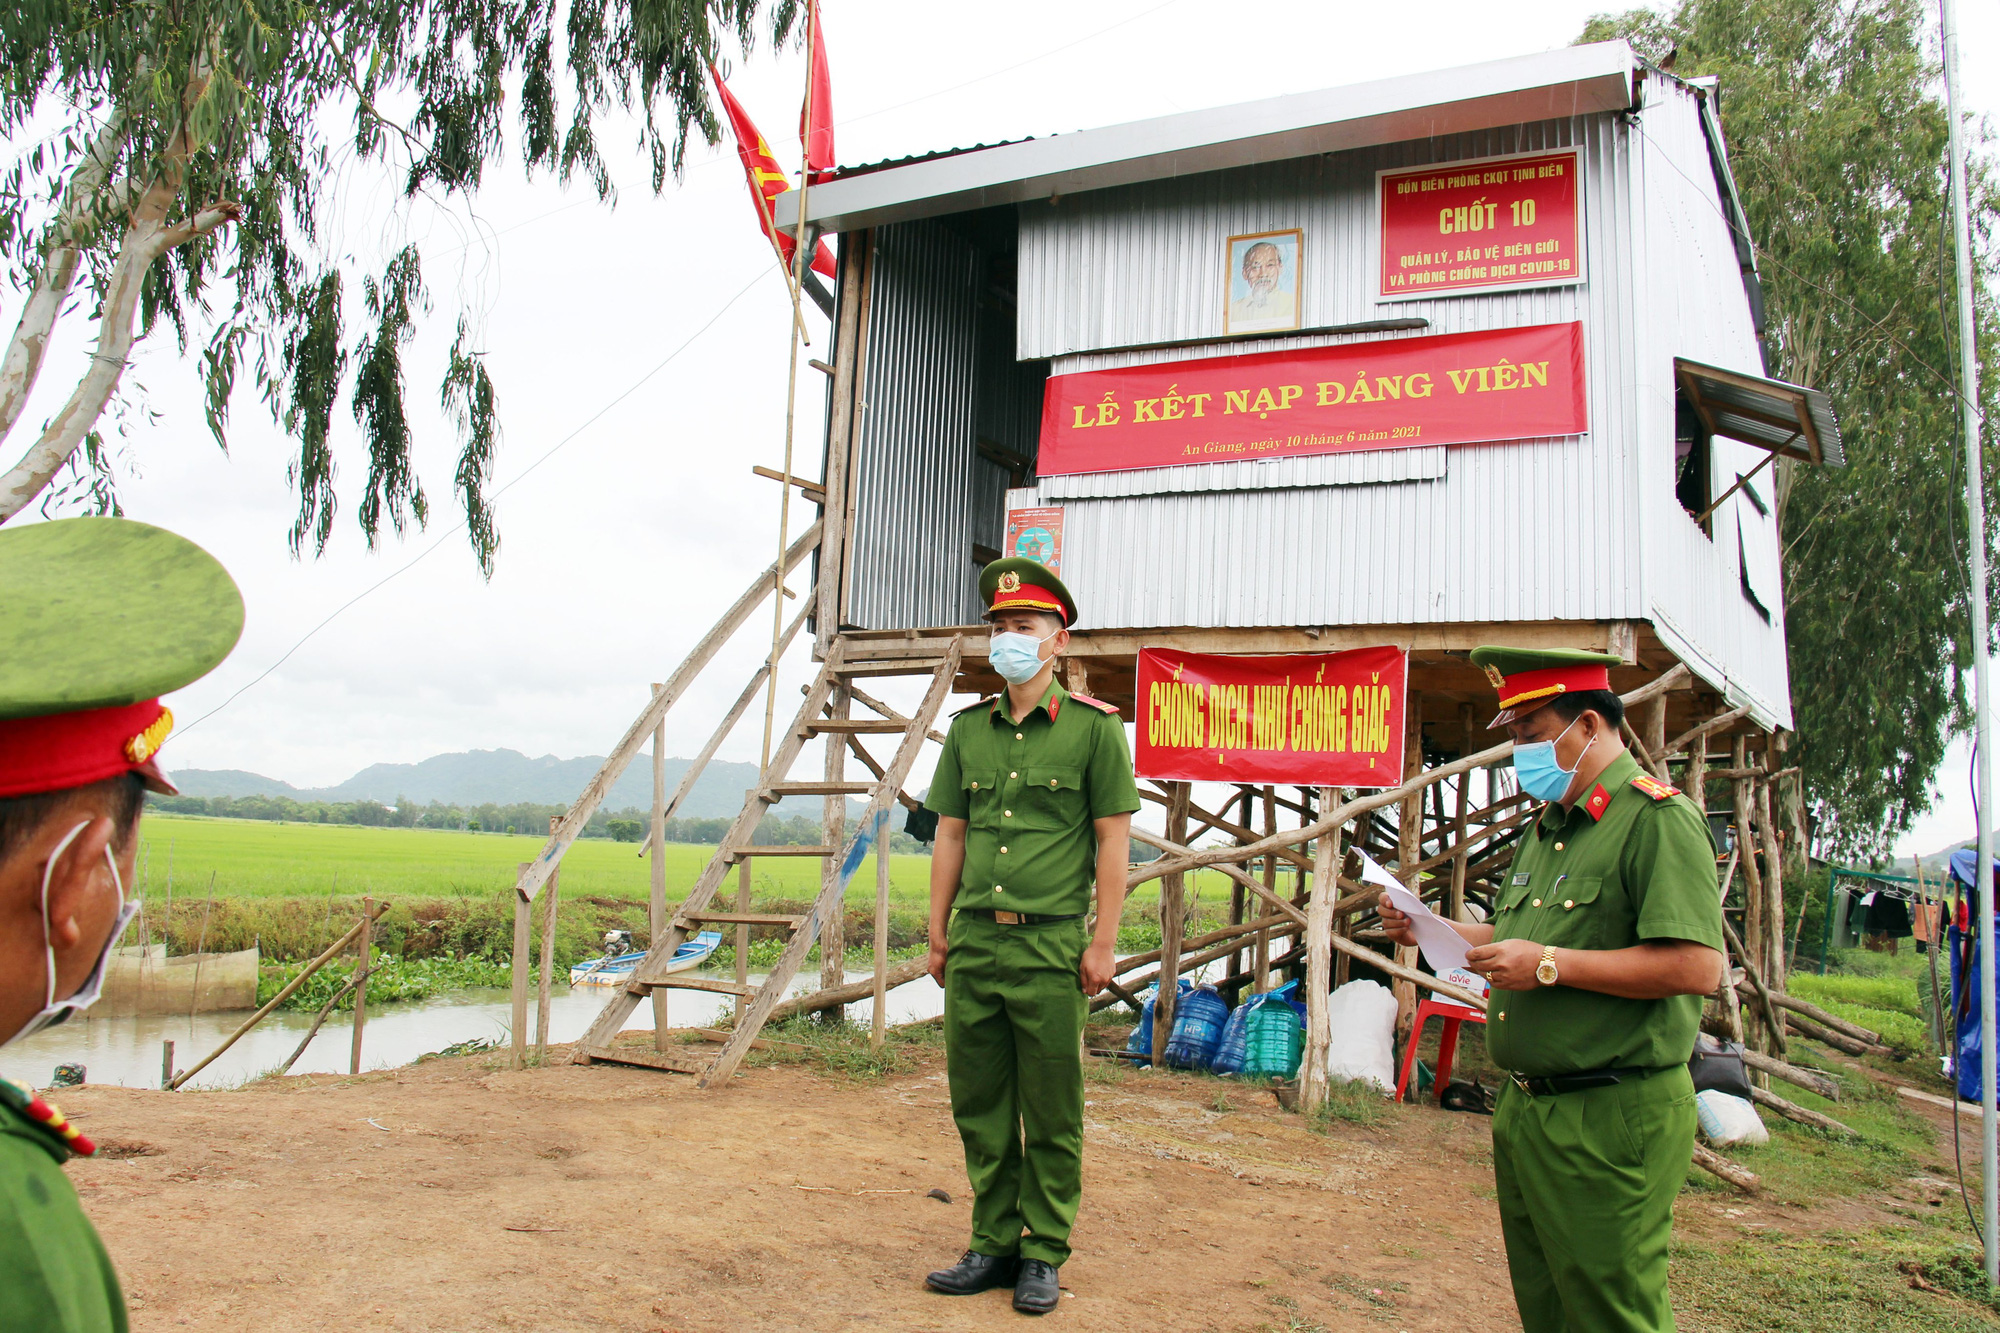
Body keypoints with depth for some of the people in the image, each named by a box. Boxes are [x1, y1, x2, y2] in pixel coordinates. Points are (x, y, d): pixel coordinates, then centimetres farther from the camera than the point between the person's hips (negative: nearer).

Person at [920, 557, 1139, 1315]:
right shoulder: (968, 730, 10)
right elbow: (951, 835, 14)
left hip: (1050, 947, -4)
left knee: (1051, 1114, 5)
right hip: (975, 942, 5)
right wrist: (938, 931, 11)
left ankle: (1044, 1256, 20)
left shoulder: (1095, 727, -3)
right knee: (979, 1104, 11)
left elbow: (1113, 841, -4)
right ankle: (994, 1245, 25)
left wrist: (1103, 942, -8)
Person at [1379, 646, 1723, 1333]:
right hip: (1524, 1113, 9)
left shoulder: (1656, 816, -13)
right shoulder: (1547, 826, 16)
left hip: (1609, 1122, -9)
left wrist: (1550, 964, -22)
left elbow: (1697, 966, -23)